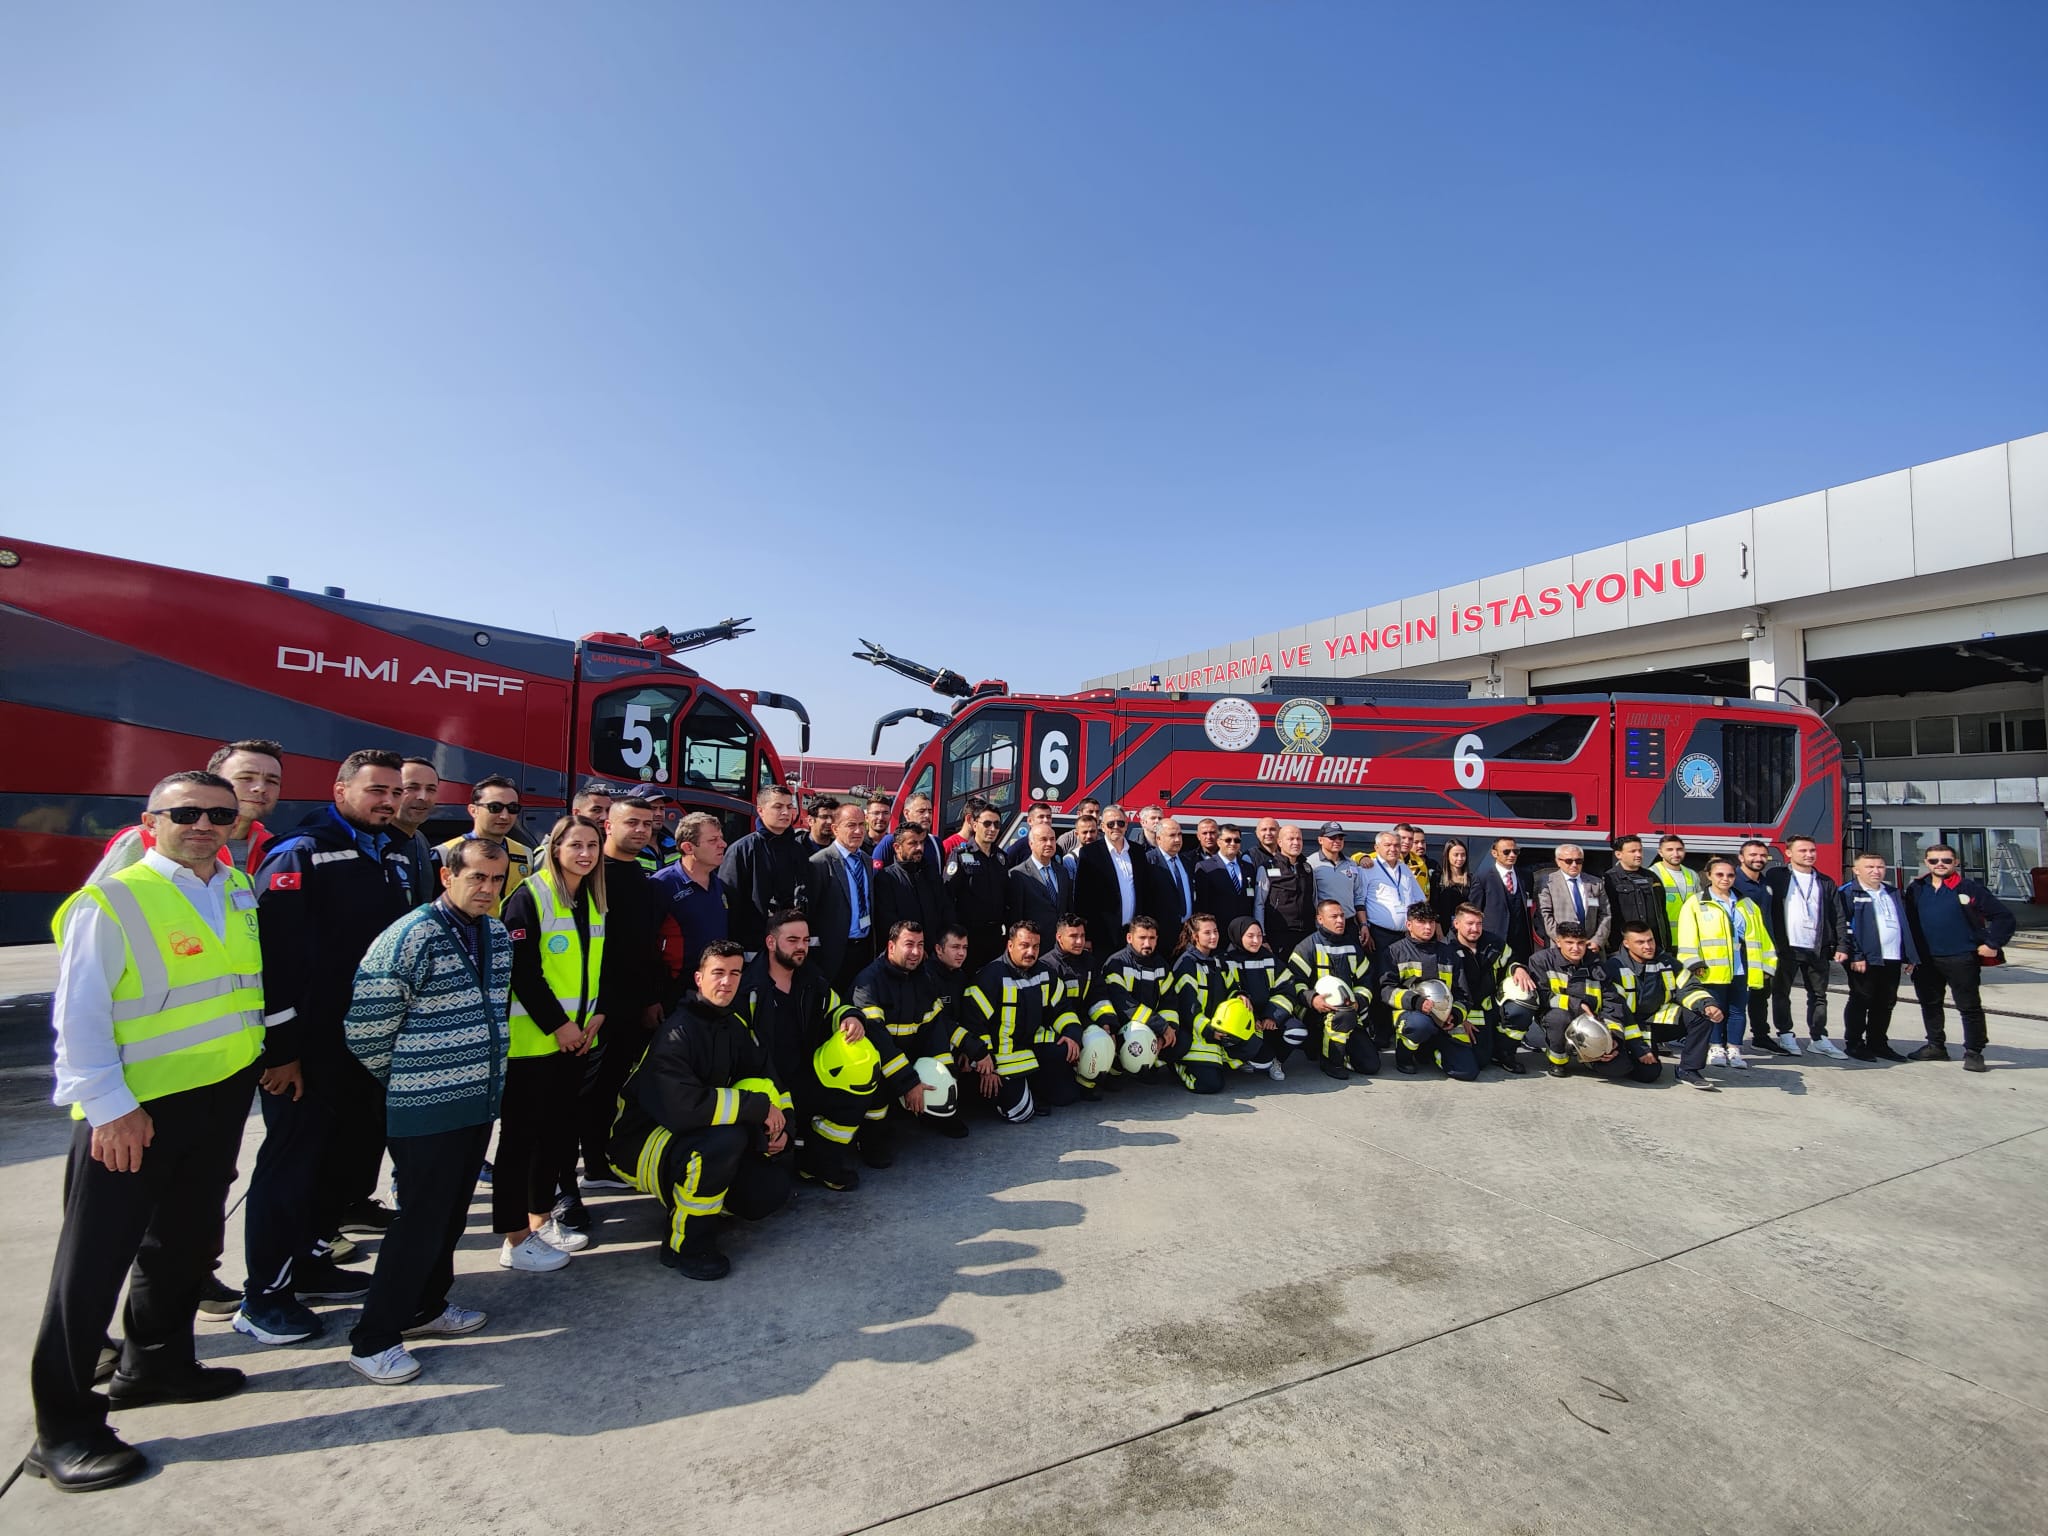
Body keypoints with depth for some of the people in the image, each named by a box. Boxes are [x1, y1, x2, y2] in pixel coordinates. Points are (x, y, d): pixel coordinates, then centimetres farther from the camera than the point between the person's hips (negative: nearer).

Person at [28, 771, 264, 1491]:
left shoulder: (240, 890, 5)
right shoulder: (111, 901, -14)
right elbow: (79, 1016, -14)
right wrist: (109, 1105, -18)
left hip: (223, 1097, 7)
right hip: (132, 1113, -6)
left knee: (186, 1242, 19)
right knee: (94, 1261, 3)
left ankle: (154, 1364, 39)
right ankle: (63, 1427, 18)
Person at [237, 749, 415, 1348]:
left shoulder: (394, 859, 11)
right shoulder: (301, 854, -13)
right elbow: (277, 953, -18)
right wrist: (282, 1048, -19)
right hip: (310, 1046, -8)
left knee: (356, 1149, 15)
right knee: (293, 1158, 3)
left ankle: (305, 1260, 32)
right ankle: (265, 1295, 18)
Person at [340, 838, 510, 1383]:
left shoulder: (497, 934, 5)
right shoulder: (409, 938, -19)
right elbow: (365, 1030, -14)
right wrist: (405, 1079, -2)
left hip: (479, 1101, 7)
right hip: (425, 1110, -7)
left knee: (452, 1213, 19)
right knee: (422, 1219, 1)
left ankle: (426, 1307, 36)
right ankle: (373, 1339, 18)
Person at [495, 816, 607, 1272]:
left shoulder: (593, 902, 10)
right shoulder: (529, 897, -13)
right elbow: (522, 969, -18)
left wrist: (596, 1014, 2)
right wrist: (557, 1025, -15)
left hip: (574, 1037, 7)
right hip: (531, 1038, -7)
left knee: (559, 1127, 14)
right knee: (521, 1133, 1)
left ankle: (541, 1218, 28)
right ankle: (515, 1239, 11)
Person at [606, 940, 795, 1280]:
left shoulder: (737, 1027, 2)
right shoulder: (677, 1032, -24)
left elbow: (766, 1081, 12)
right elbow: (684, 1107, -37)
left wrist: (779, 1129, -4)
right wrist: (759, 1106, -29)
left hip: (697, 1138, 7)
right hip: (641, 1144, -7)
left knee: (772, 1190, -6)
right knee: (727, 1138, -35)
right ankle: (685, 1245, -15)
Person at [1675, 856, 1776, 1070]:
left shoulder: (1747, 905, 16)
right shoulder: (1696, 904, 1)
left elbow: (1761, 935, 16)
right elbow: (1688, 935, -7)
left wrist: (1767, 963, 10)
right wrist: (1695, 962, -15)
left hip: (1741, 970, 4)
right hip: (1713, 970, -4)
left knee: (1738, 1010, 8)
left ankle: (1734, 1049, 16)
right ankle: (1715, 1048, 11)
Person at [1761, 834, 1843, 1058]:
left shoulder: (1825, 883, 13)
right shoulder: (1776, 876, 0)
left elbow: (1835, 916, 11)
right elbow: (1767, 909, -3)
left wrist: (1840, 945, 1)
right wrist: (1772, 943, -9)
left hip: (1817, 949, 4)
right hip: (1786, 947, -4)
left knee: (1818, 995, 10)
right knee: (1781, 993, 3)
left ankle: (1818, 1038, 18)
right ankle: (1785, 1035, 13)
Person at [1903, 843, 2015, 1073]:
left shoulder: (1970, 888, -5)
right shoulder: (1916, 890, 7)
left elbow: (2003, 915, -3)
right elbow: (1909, 923, 12)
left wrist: (1992, 944, -8)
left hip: (1961, 959, -5)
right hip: (1926, 960, 5)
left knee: (1969, 1006, 1)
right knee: (1929, 1004, 14)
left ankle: (1973, 1053, 10)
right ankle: (1936, 1046, 26)